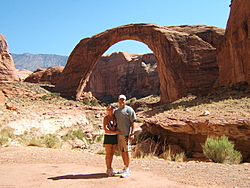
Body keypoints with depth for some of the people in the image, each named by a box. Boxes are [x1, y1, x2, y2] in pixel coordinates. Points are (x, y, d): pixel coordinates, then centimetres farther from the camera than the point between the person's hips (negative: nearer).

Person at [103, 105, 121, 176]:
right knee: (108, 154, -2)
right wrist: (115, 132, -19)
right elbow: (105, 128, -15)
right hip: (108, 136, -6)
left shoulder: (115, 117, 11)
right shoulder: (106, 118, -6)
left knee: (112, 153, 11)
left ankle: (110, 168, 20)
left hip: (115, 137, 6)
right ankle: (108, 170, 4)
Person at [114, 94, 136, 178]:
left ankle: (128, 170, 0)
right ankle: (125, 168, 23)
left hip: (126, 134, -7)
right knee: (122, 151, 12)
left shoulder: (129, 110, -4)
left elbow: (133, 122, -7)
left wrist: (132, 133, -14)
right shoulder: (116, 111, 17)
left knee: (127, 151, -6)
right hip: (119, 134, 7)